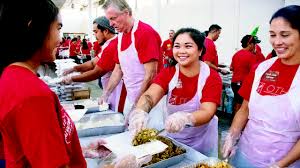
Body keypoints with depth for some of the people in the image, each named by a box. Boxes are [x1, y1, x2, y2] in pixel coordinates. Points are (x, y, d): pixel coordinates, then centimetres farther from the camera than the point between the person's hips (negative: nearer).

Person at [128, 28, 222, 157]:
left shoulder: (211, 77, -16)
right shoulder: (167, 73, -8)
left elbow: (208, 112, -29)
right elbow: (150, 96, -25)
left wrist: (185, 118, -50)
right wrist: (139, 112, -47)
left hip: (201, 141, -2)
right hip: (172, 137, 2)